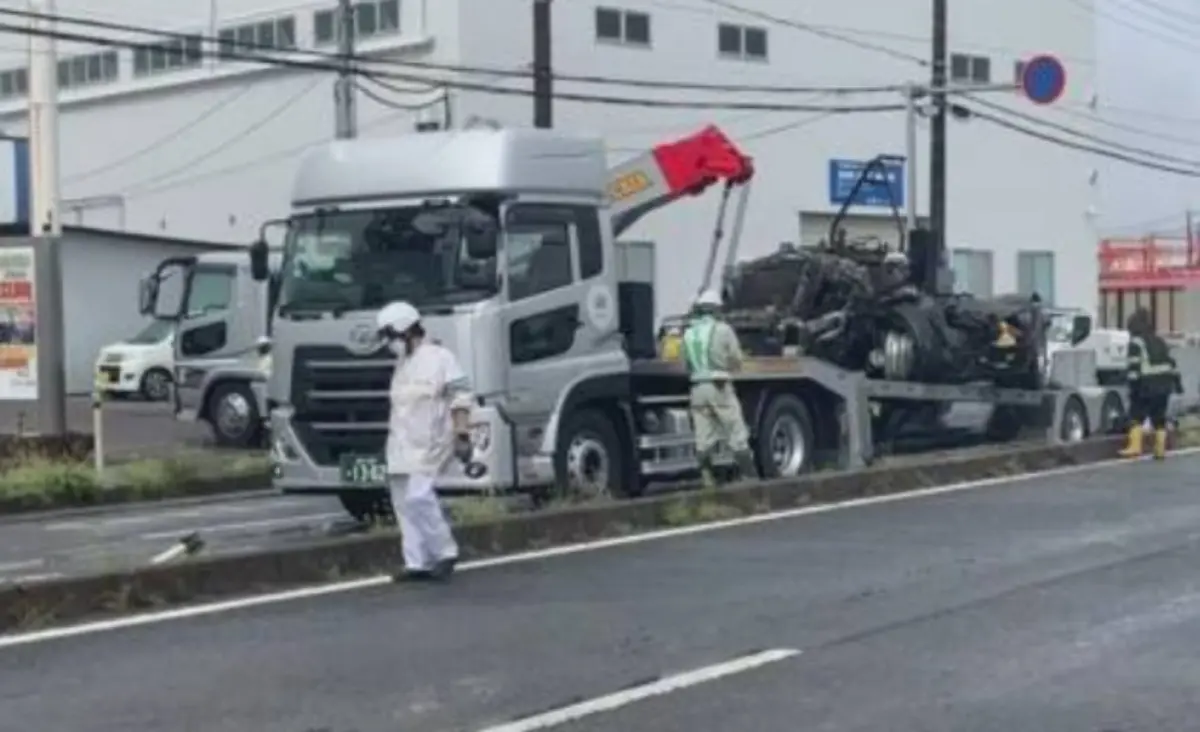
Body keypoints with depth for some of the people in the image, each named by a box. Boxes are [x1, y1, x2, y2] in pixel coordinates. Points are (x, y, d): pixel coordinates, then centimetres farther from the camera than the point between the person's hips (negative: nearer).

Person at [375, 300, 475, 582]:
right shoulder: (403, 364, 18)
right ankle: (418, 562, 9)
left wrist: (462, 435, -18)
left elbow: (460, 398, -11)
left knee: (418, 497, -17)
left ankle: (445, 552, -5)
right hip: (402, 444, 9)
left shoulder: (439, 357, -7)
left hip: (428, 443, -8)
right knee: (403, 501, 5)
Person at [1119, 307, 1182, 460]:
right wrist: (1177, 382, 21)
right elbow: (1171, 362, 18)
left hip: (1148, 386, -7)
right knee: (1159, 418, 12)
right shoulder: (1159, 341, 18)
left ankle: (1135, 446, -10)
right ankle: (1160, 449, 10)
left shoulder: (1136, 343, -6)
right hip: (1165, 384, 7)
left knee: (1136, 416, -1)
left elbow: (1135, 366, -15)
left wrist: (1133, 385, -15)